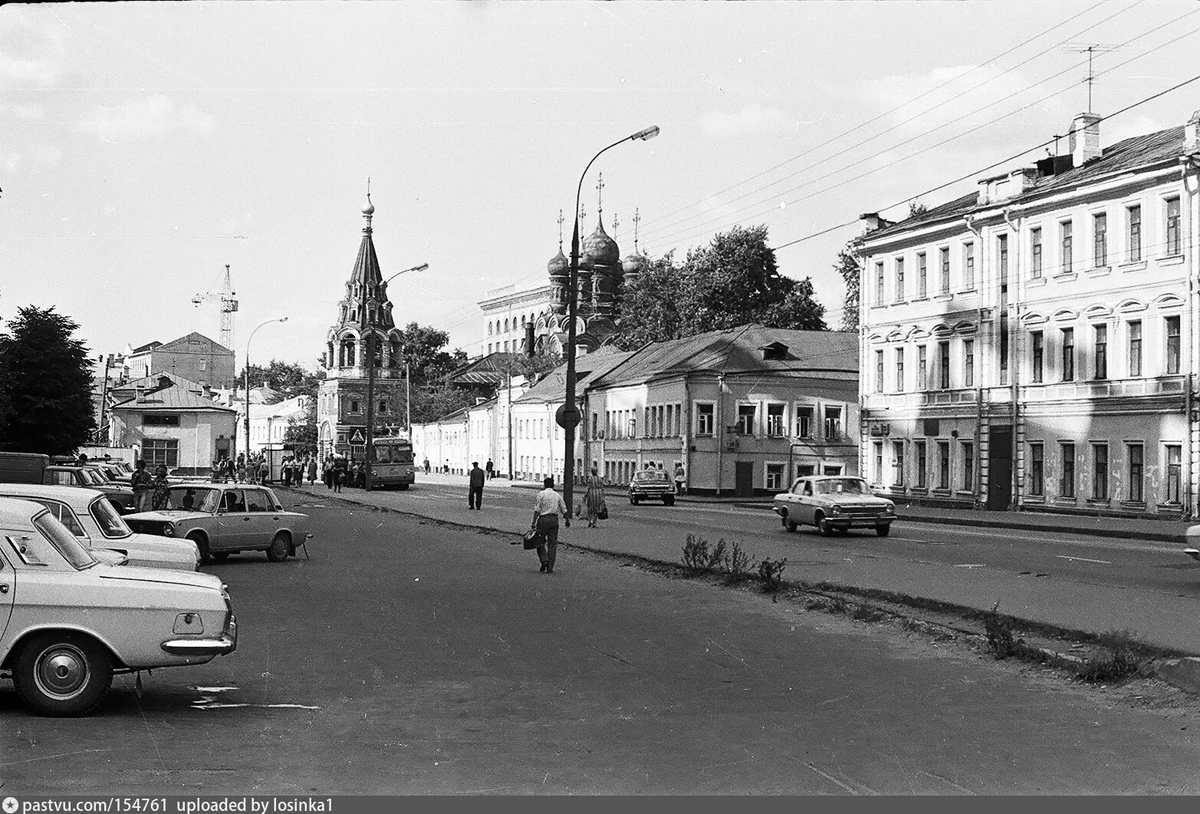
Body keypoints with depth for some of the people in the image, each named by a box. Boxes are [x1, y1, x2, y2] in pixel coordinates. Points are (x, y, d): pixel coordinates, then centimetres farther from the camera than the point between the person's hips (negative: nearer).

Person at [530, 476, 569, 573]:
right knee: (552, 544, 5)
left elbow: (537, 510, -8)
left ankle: (544, 560, -9)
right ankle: (550, 567, 3)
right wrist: (567, 521, 22)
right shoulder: (557, 495, 8)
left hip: (543, 519, -3)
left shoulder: (541, 494, -2)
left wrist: (534, 523, -8)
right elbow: (564, 510, 9)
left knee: (540, 542, 10)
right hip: (554, 520, 3)